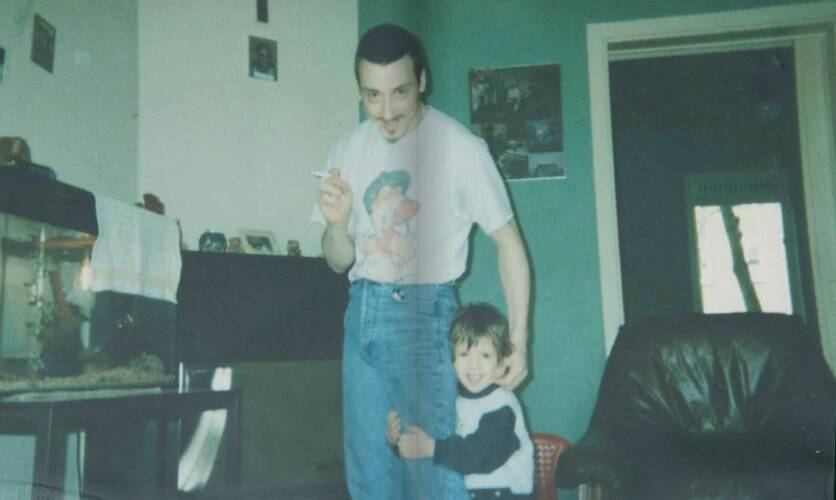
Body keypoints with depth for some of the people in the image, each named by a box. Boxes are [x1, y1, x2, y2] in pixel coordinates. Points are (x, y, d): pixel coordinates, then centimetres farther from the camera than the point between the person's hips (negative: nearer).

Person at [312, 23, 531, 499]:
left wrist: (518, 340, -10)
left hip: (425, 313, -5)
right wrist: (337, 224, -13)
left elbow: (508, 242, -6)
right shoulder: (350, 149, 4)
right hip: (362, 315, 6)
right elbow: (340, 262, 10)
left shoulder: (460, 147, -12)